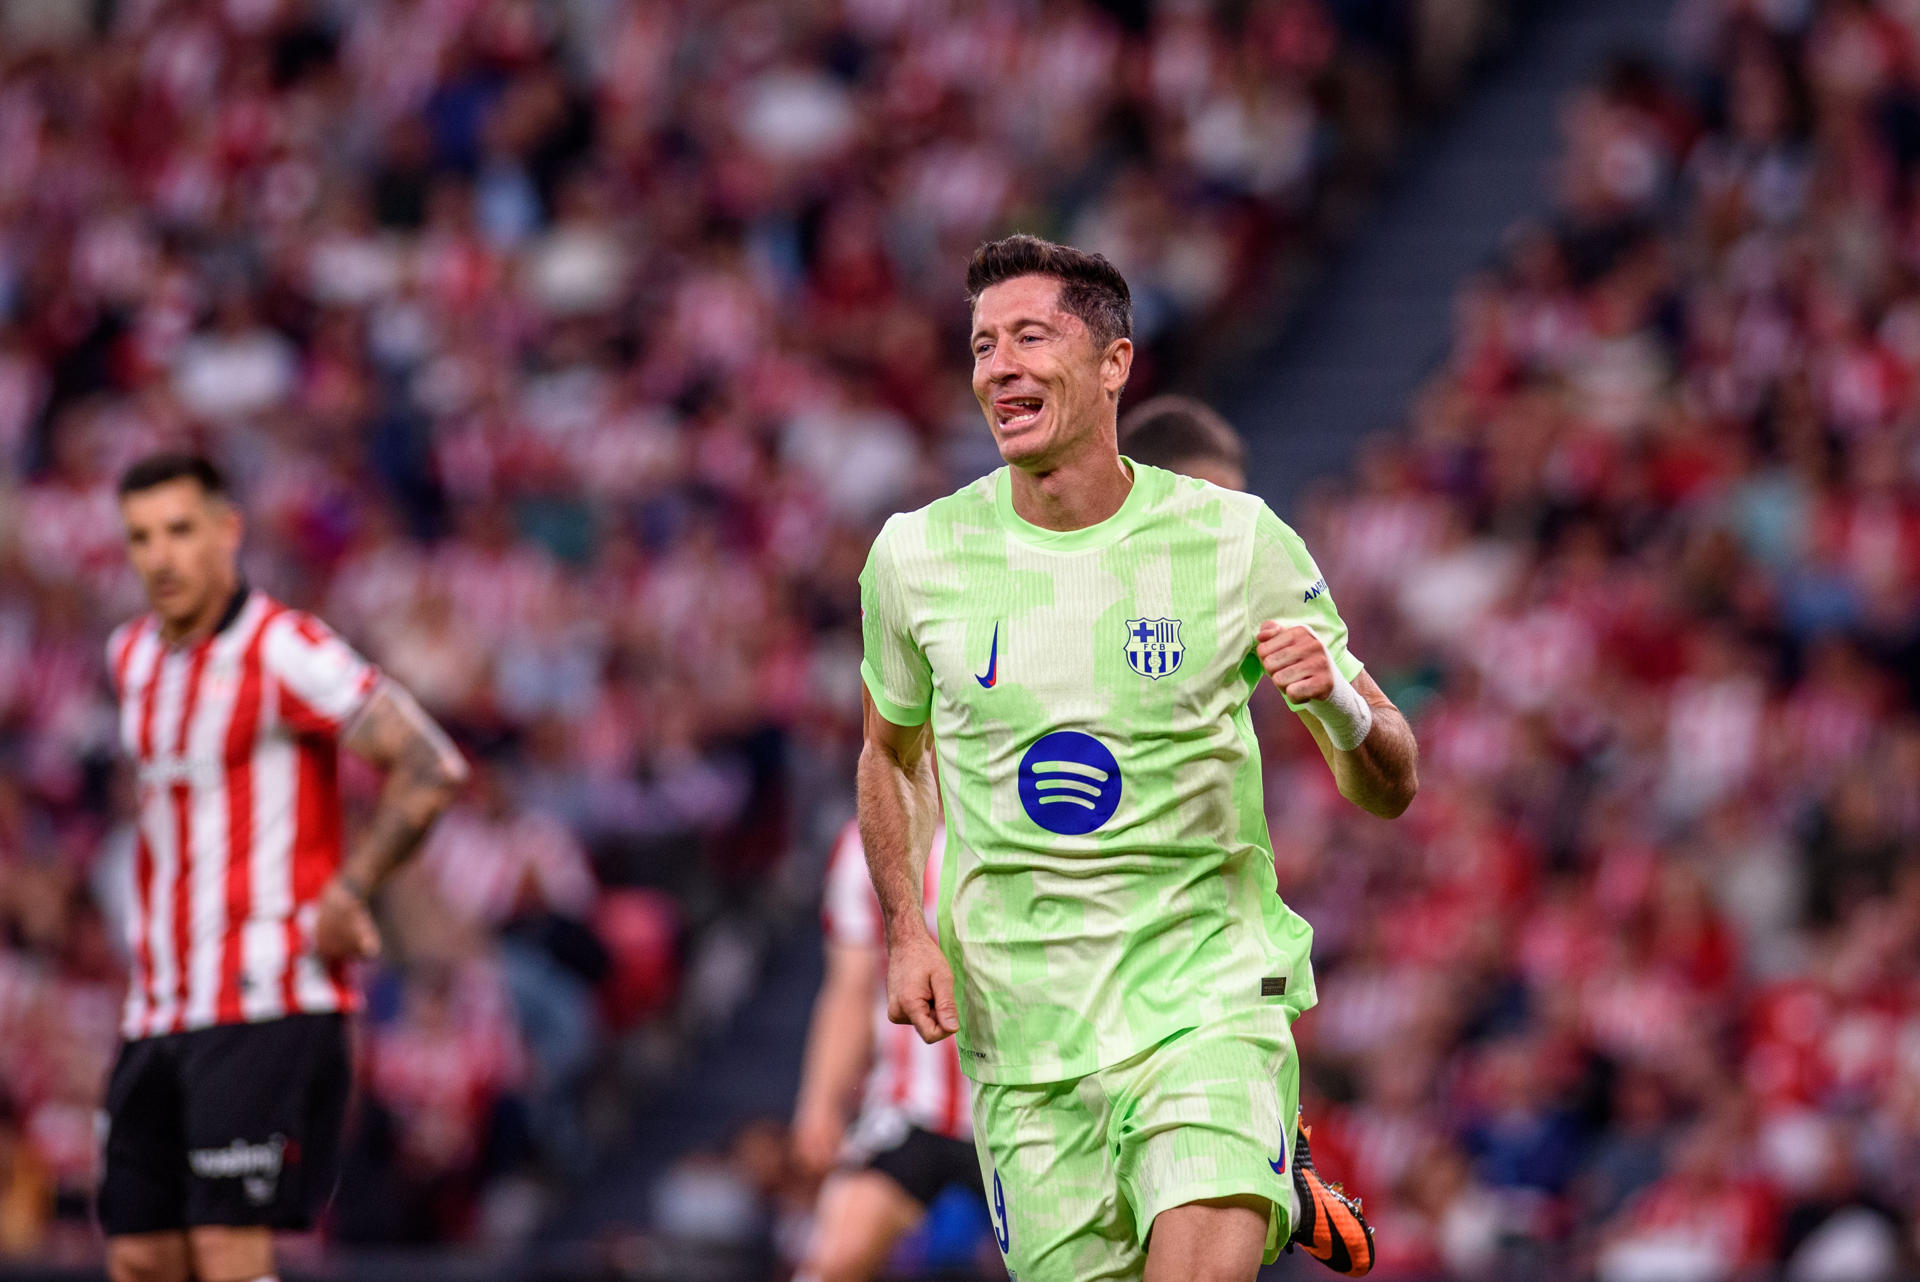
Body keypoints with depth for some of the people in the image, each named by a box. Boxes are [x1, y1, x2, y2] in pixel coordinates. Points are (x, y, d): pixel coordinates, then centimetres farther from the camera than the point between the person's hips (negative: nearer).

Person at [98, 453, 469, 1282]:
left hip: (266, 1007, -8)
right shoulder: (133, 655, 14)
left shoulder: (283, 649, -10)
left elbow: (432, 770, -16)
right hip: (156, 1016, 8)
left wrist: (346, 893, -15)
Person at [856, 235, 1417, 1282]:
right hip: (1020, 1029, 3)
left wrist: (1339, 704, -20)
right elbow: (893, 754, 20)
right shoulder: (916, 556, 1)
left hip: (1209, 992, -2)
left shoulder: (1236, 540, -3)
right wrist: (905, 931, 5)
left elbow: (1387, 791, 2)